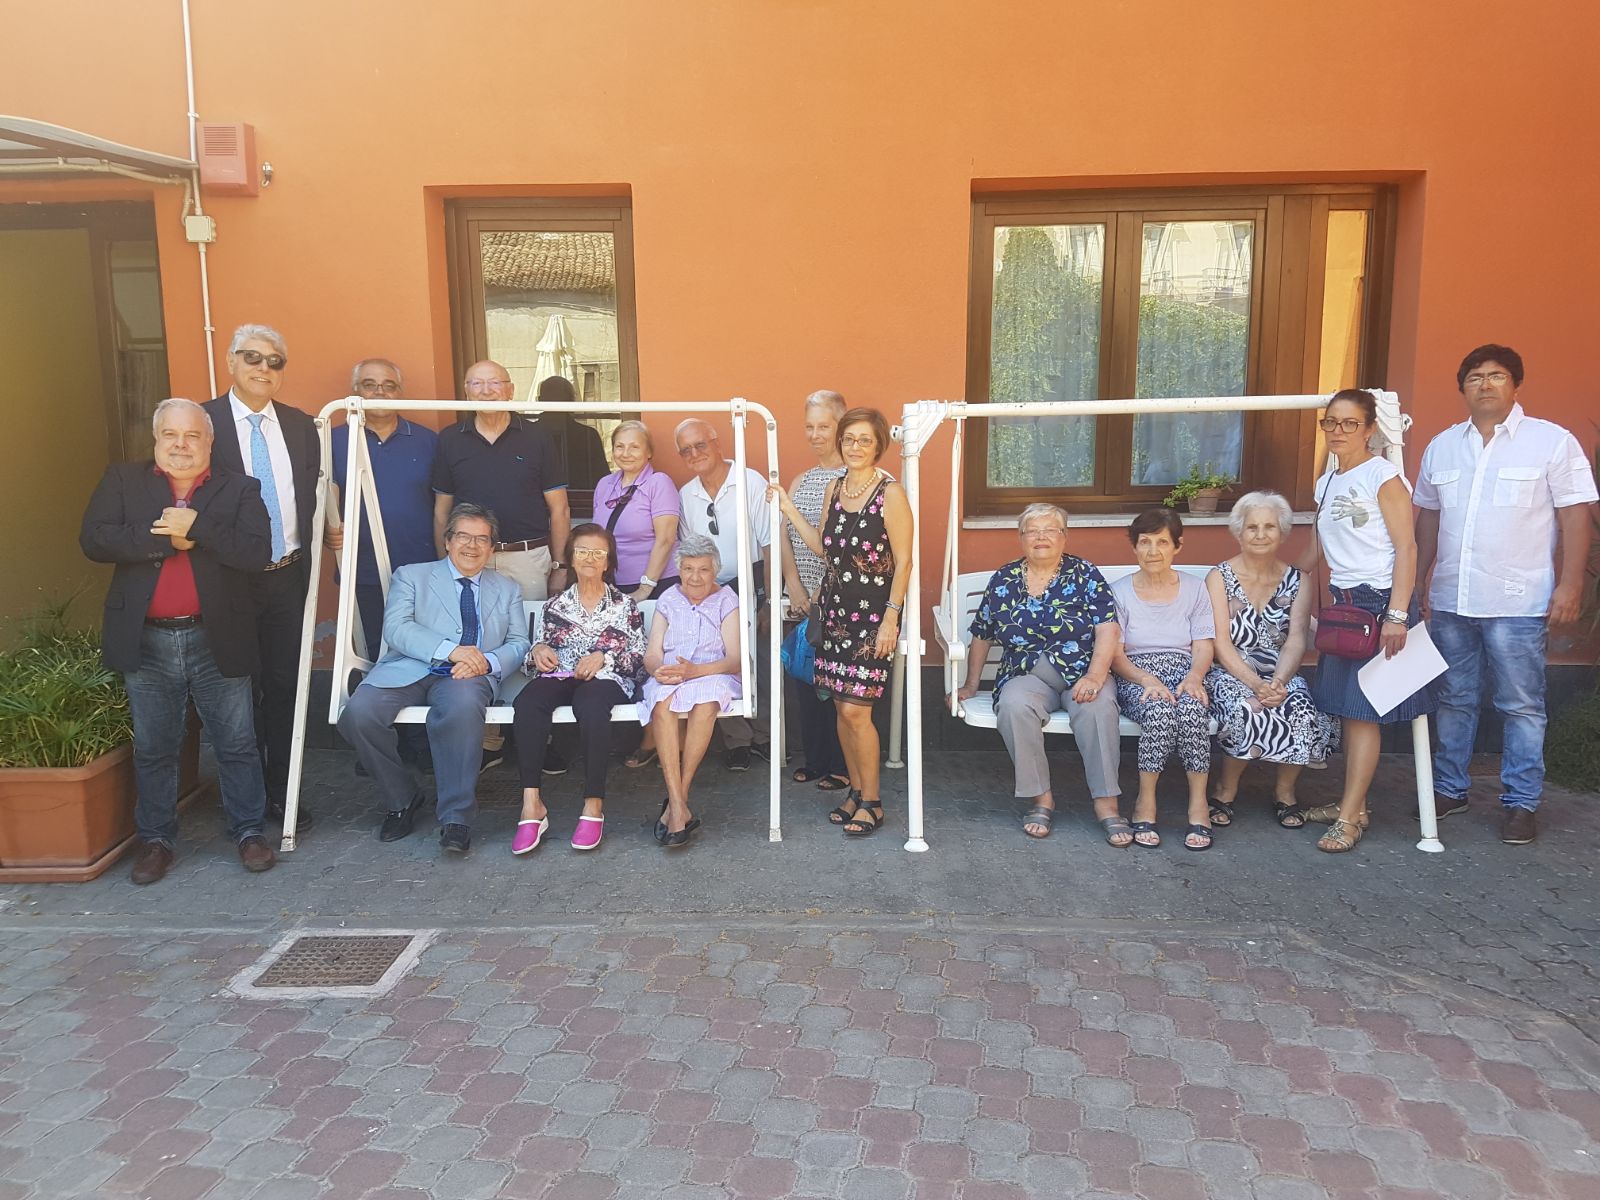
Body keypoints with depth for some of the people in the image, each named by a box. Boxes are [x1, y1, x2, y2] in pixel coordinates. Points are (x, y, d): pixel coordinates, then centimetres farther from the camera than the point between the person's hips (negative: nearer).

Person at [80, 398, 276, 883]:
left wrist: (196, 527, -17)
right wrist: (168, 539, -13)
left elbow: (257, 552, -12)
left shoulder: (239, 488, 2)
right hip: (146, 643, 1)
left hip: (216, 641, -1)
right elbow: (94, 539, -8)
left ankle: (248, 830, 22)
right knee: (153, 749, 13)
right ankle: (156, 838, 27)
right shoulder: (122, 480, 6)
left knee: (237, 745, 7)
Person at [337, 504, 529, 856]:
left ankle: (455, 818, -29)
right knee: (358, 714, -28)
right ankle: (402, 799, -3)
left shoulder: (508, 589, 24)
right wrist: (450, 650, -15)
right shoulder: (411, 576, 16)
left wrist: (487, 662, -9)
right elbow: (396, 628, -1)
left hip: (468, 675, -1)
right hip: (408, 671, 1)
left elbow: (518, 644, 14)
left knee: (463, 705, -38)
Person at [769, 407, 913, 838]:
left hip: (873, 613, -6)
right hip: (835, 608, 6)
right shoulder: (834, 488, 9)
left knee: (855, 709, -9)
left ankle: (872, 801, 8)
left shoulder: (890, 493, -11)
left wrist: (891, 617, -14)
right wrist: (788, 508, 8)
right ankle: (856, 790, 25)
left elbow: (903, 561, -11)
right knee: (840, 708, 9)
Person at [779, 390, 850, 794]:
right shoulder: (800, 481, 16)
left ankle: (842, 766, 11)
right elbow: (784, 538, 8)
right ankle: (815, 758, 22)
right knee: (801, 674, 8)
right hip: (804, 600, 6)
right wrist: (794, 587, -5)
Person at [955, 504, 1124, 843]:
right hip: (1027, 675, 1)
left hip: (1081, 674, -1)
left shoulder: (1085, 574, 3)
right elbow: (981, 637, 17)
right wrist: (971, 685, 18)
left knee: (1098, 706, -34)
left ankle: (1106, 802, -25)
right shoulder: (1003, 580, 9)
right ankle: (1041, 798, -20)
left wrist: (1095, 676, -20)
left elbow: (1107, 629, -6)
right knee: (1013, 705, -33)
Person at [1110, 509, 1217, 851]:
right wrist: (1148, 680, -20)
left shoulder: (1194, 588, 13)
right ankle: (1145, 801, -22)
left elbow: (1203, 646, 6)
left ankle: (1198, 804, -25)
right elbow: (1114, 654, -1)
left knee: (1192, 709, -35)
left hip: (1184, 672, 1)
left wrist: (1194, 676, -17)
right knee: (1160, 710, -36)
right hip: (1136, 677, -1)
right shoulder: (1119, 592, 7)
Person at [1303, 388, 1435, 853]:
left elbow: (1406, 548, -13)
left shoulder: (1383, 475, -8)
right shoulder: (1327, 483, 14)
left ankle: (1350, 816, -1)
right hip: (1342, 604, 7)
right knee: (1347, 707, 9)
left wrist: (1396, 615, -19)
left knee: (1362, 711, -6)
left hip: (1379, 601, -7)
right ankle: (1353, 802, 19)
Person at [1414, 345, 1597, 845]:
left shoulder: (1553, 442, -2)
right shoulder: (1442, 446, 10)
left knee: (1521, 706, 3)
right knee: (1454, 701, 13)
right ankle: (1449, 788, 25)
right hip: (1450, 601, 4)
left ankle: (1521, 802, 14)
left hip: (1518, 603, -4)